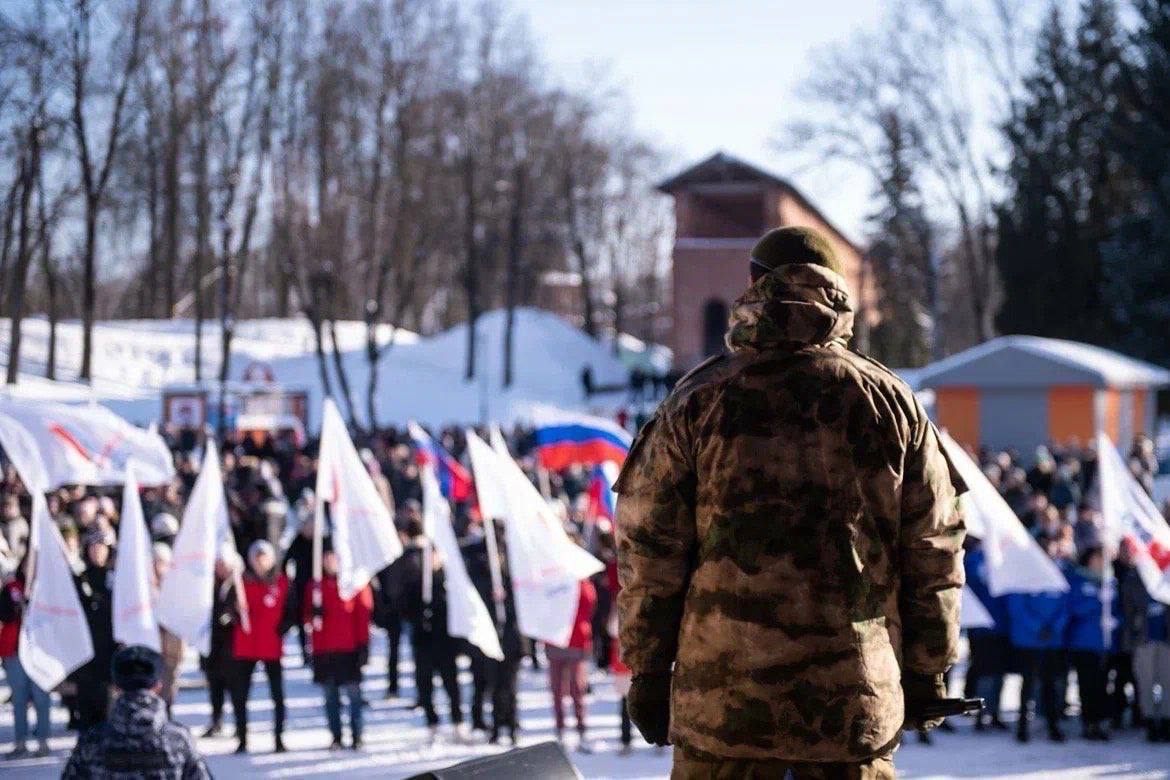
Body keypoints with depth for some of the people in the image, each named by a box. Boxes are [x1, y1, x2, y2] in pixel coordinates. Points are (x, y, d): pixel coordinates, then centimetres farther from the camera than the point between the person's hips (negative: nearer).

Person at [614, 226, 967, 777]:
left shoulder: (699, 398, 1)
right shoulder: (890, 400, 6)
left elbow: (649, 546, 1)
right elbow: (934, 550, 8)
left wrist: (647, 669, 8)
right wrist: (927, 671, 16)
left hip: (722, 693, -1)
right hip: (859, 694, 1)